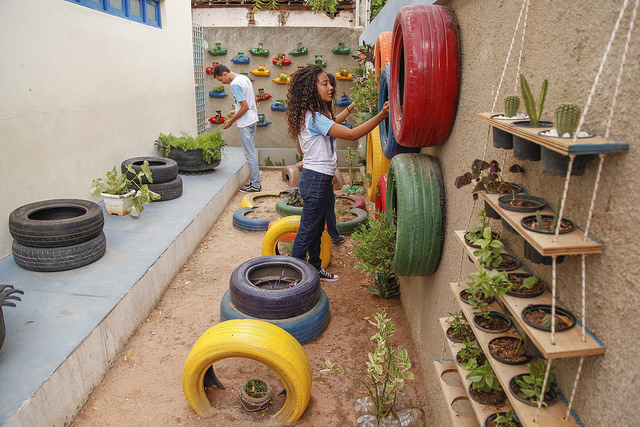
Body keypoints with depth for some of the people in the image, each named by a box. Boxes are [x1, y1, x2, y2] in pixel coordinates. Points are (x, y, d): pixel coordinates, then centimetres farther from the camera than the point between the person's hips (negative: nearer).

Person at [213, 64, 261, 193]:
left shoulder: (235, 84, -17)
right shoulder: (244, 78, 12)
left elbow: (245, 107, -21)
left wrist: (231, 121, -11)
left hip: (245, 123, -10)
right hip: (252, 120, 10)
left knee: (250, 154, -3)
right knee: (251, 153, 16)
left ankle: (255, 185, 4)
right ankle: (256, 182, 22)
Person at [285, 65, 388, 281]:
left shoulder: (306, 116, 10)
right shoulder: (315, 118, -22)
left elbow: (302, 149, 20)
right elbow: (352, 134, -29)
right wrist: (382, 115, -33)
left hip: (316, 178, 10)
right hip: (317, 180, -10)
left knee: (317, 228, 21)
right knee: (307, 231, 1)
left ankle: (315, 269, 36)